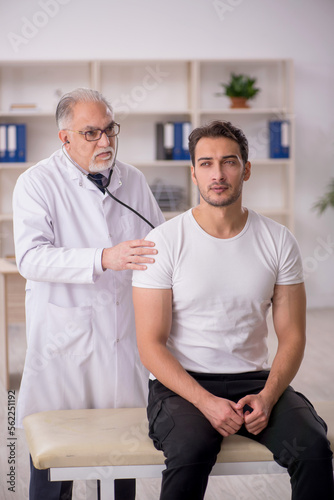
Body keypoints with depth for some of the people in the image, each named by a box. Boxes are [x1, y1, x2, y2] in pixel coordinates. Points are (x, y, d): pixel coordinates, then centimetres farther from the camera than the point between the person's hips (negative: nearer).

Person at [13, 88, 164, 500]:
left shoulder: (133, 180, 10)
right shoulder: (36, 183, -5)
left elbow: (160, 242, 22)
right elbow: (31, 258, -20)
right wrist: (104, 259, -32)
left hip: (125, 336, 4)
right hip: (63, 340, -4)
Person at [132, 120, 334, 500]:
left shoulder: (278, 241, 4)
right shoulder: (164, 242, -5)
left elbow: (291, 336, 5)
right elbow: (151, 345, -7)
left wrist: (268, 396, -14)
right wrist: (205, 401, -21)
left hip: (254, 379, 3)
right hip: (181, 383, -2)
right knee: (191, 452, -34)